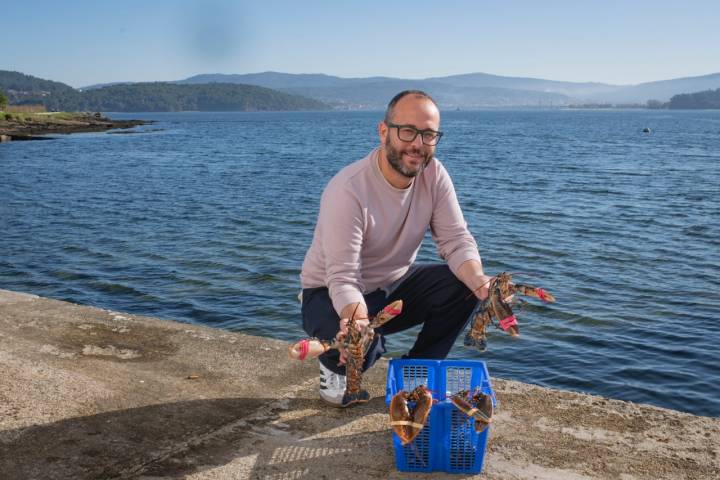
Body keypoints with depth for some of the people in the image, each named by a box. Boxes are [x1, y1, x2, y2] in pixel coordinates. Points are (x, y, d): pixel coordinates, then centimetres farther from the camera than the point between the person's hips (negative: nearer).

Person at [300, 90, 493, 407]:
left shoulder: (434, 175, -11)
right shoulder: (348, 190, -30)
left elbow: (456, 241, -13)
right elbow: (342, 279, -32)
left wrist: (480, 281, -35)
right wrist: (357, 320, -53)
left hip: (395, 286, 6)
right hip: (332, 295, -6)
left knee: (464, 284, -17)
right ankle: (335, 367, 4)